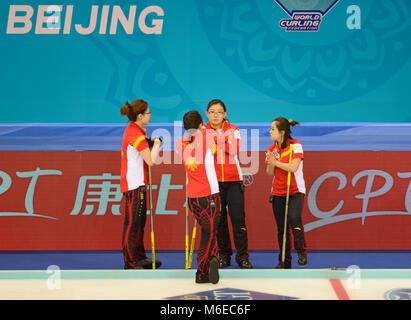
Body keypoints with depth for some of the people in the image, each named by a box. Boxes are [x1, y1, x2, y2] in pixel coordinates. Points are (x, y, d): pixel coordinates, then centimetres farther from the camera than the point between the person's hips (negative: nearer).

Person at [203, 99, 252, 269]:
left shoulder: (233, 129, 7)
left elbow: (235, 150, -10)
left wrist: (218, 140, -18)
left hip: (233, 180, 0)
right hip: (213, 180, 0)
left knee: (238, 218, -4)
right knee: (219, 219, 3)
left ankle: (242, 256, 4)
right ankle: (224, 255, 13)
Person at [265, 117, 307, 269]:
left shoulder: (295, 146, -8)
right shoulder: (272, 149, 8)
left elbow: (293, 167, -18)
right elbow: (270, 173, 6)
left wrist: (276, 162, -20)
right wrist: (270, 164, -14)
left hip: (295, 191, -5)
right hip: (278, 192, 5)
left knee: (293, 218, -26)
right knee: (281, 227, 5)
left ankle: (301, 251, -7)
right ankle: (285, 261, 14)